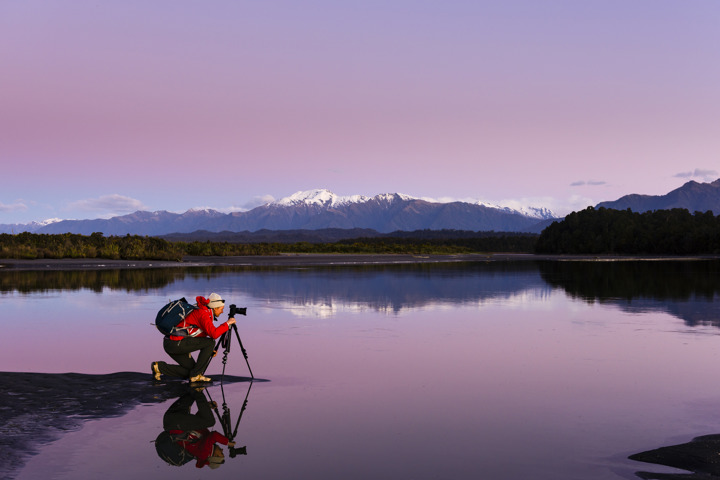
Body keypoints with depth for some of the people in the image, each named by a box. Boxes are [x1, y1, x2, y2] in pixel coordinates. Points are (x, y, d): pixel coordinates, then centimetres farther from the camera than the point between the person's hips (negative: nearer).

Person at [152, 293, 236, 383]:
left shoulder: (204, 312, 18)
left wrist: (209, 350, 12)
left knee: (190, 371, 15)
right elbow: (214, 334, -26)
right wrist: (227, 324, -12)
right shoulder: (203, 313, -12)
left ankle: (159, 367, 12)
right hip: (176, 343, -10)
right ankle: (196, 375, -5)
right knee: (210, 342, -10)